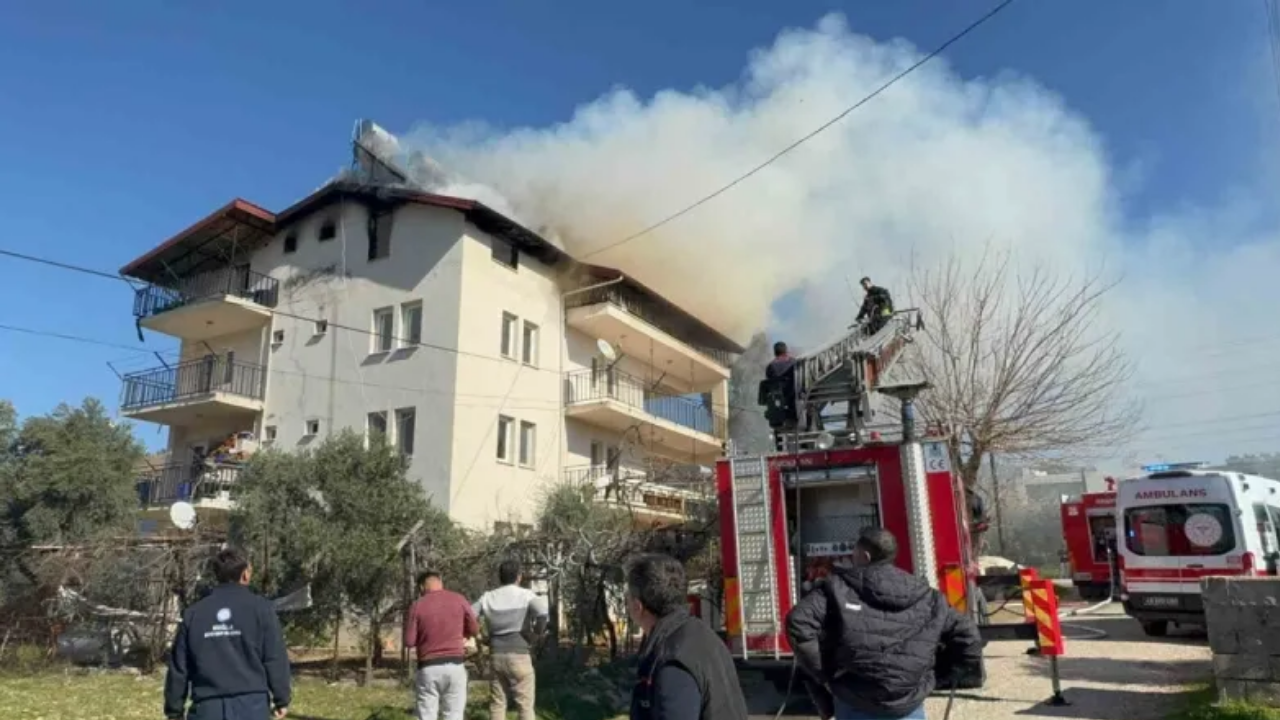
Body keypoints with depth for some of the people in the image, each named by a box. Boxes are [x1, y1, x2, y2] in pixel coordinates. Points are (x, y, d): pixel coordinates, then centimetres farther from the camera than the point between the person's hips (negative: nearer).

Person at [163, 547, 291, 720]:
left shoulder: (193, 613, 7)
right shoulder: (260, 608, -2)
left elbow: (178, 666, 11)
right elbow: (275, 658, -3)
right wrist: (281, 699, 5)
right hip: (251, 705, -2)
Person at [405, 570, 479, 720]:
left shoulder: (418, 606, -5)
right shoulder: (459, 600, -1)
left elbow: (409, 641, -4)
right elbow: (474, 630, 7)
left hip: (428, 668, -1)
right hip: (455, 665, 1)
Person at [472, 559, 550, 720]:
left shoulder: (487, 597, 6)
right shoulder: (527, 595, -5)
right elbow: (543, 614, -22)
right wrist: (538, 633, -5)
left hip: (496, 657, 4)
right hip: (518, 656, -4)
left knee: (497, 705, 11)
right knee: (525, 705, 3)